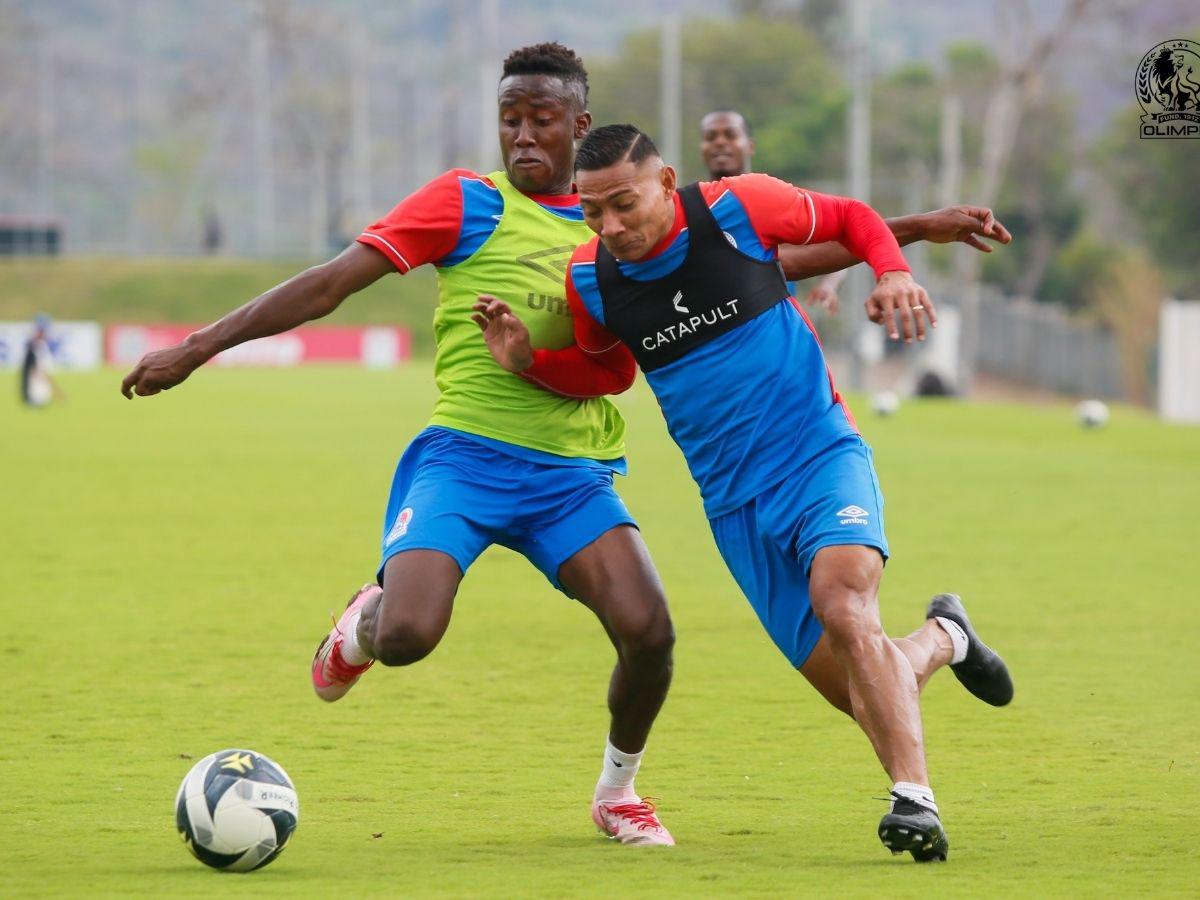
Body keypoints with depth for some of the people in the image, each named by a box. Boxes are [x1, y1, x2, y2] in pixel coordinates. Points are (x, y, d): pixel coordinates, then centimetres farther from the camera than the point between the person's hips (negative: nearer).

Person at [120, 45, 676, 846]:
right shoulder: (469, 203, 1)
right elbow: (331, 284, -3)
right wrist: (198, 348, -8)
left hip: (572, 472, 3)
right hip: (464, 455, -3)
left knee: (648, 631, -18)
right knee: (406, 636, -25)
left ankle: (618, 790, 12)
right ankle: (364, 621, 16)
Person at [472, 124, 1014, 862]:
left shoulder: (737, 208, -11)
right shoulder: (590, 282, -1)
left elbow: (851, 218, 6)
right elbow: (607, 368, 19)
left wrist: (894, 274, -13)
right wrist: (527, 360, 1)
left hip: (822, 453, -3)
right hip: (735, 504, 3)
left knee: (842, 605, -31)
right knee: (850, 686, -1)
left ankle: (915, 799, -32)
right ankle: (941, 639, 34)